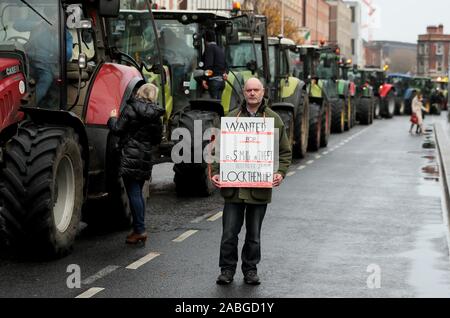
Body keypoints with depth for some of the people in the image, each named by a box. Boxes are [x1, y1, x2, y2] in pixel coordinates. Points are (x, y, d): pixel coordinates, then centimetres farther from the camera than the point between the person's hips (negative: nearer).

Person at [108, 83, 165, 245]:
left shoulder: (130, 109, -8)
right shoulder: (156, 115, 6)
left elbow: (117, 129, -10)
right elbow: (157, 139, 12)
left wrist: (113, 118, 8)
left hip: (130, 157, -6)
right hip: (145, 158, 6)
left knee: (133, 193, -5)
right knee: (138, 193, 15)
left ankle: (140, 230, -8)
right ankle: (138, 229, 18)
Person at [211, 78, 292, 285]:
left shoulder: (274, 120, 5)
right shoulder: (231, 118, 5)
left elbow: (285, 152, 8)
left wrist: (280, 172, -8)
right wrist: (215, 173, -6)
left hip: (260, 188, 0)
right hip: (233, 187, 0)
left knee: (254, 234, 11)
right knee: (229, 232, 2)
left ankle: (250, 269, 25)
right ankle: (227, 269, 16)